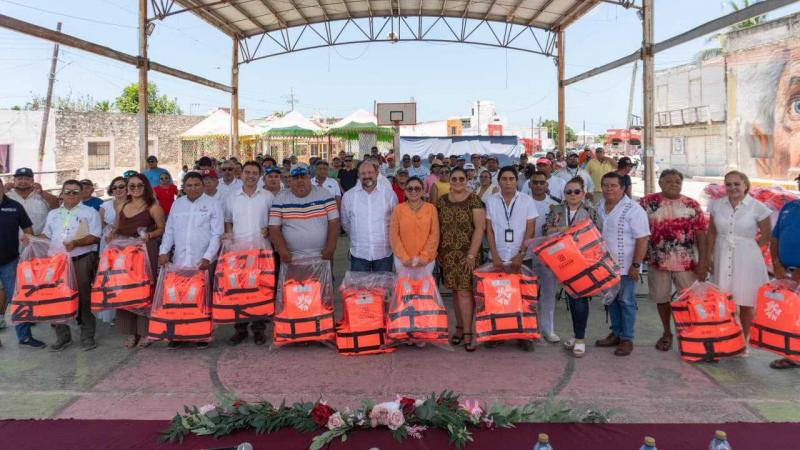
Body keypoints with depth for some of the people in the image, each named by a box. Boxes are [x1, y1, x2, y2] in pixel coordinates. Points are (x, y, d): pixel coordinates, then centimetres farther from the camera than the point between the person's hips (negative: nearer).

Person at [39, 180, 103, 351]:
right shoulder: (53, 214, 17)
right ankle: (62, 336, 16)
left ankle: (87, 336, 7)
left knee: (84, 298, -1)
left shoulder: (90, 212, 2)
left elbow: (95, 237, -6)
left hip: (83, 261, -4)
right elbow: (46, 235, 19)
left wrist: (76, 243, -20)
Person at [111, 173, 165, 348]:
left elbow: (162, 228, -1)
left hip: (146, 251, -5)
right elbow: (116, 228, 22)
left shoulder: (153, 207, -2)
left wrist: (149, 235, -18)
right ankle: (130, 331, 14)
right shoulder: (122, 207, 13)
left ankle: (145, 331, 10)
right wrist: (112, 235, 2)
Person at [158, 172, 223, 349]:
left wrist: (207, 257, -14)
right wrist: (164, 250, -1)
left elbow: (216, 235, -5)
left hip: (203, 262, -3)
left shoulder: (213, 205, 0)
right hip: (179, 261, 3)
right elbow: (169, 231, 14)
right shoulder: (177, 204, 12)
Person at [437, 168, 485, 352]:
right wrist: (437, 250, 7)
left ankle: (467, 333, -2)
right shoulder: (442, 200, 8)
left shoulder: (474, 200, -4)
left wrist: (471, 254, -14)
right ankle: (460, 328, 18)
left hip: (467, 253, -4)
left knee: (464, 291, -7)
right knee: (456, 291, 9)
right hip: (447, 253, 4)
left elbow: (479, 227, -9)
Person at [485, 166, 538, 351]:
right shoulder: (491, 201, 3)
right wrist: (495, 256, -6)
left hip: (521, 258, -1)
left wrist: (520, 255, -10)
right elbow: (489, 230, 3)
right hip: (498, 258, 1)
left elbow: (530, 230, -2)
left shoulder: (527, 201, 0)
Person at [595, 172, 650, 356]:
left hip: (625, 266, -6)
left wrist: (636, 265, -20)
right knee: (611, 300, 15)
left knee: (626, 301, 3)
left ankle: (627, 339, 13)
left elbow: (642, 239, -17)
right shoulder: (599, 207, 5)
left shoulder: (633, 209, -16)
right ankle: (616, 334, 28)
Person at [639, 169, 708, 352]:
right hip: (658, 261, 0)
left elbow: (701, 233, -2)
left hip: (687, 261, 0)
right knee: (661, 298, 11)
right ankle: (667, 333, 28)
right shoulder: (647, 202, 0)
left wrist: (703, 261, -7)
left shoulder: (692, 205, 1)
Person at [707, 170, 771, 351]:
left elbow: (766, 237, 1)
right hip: (722, 259, 3)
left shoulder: (757, 207, -7)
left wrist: (747, 247, -4)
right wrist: (708, 255, 8)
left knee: (746, 303, 7)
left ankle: (743, 343, 20)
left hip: (746, 261, -3)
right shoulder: (717, 205, 3)